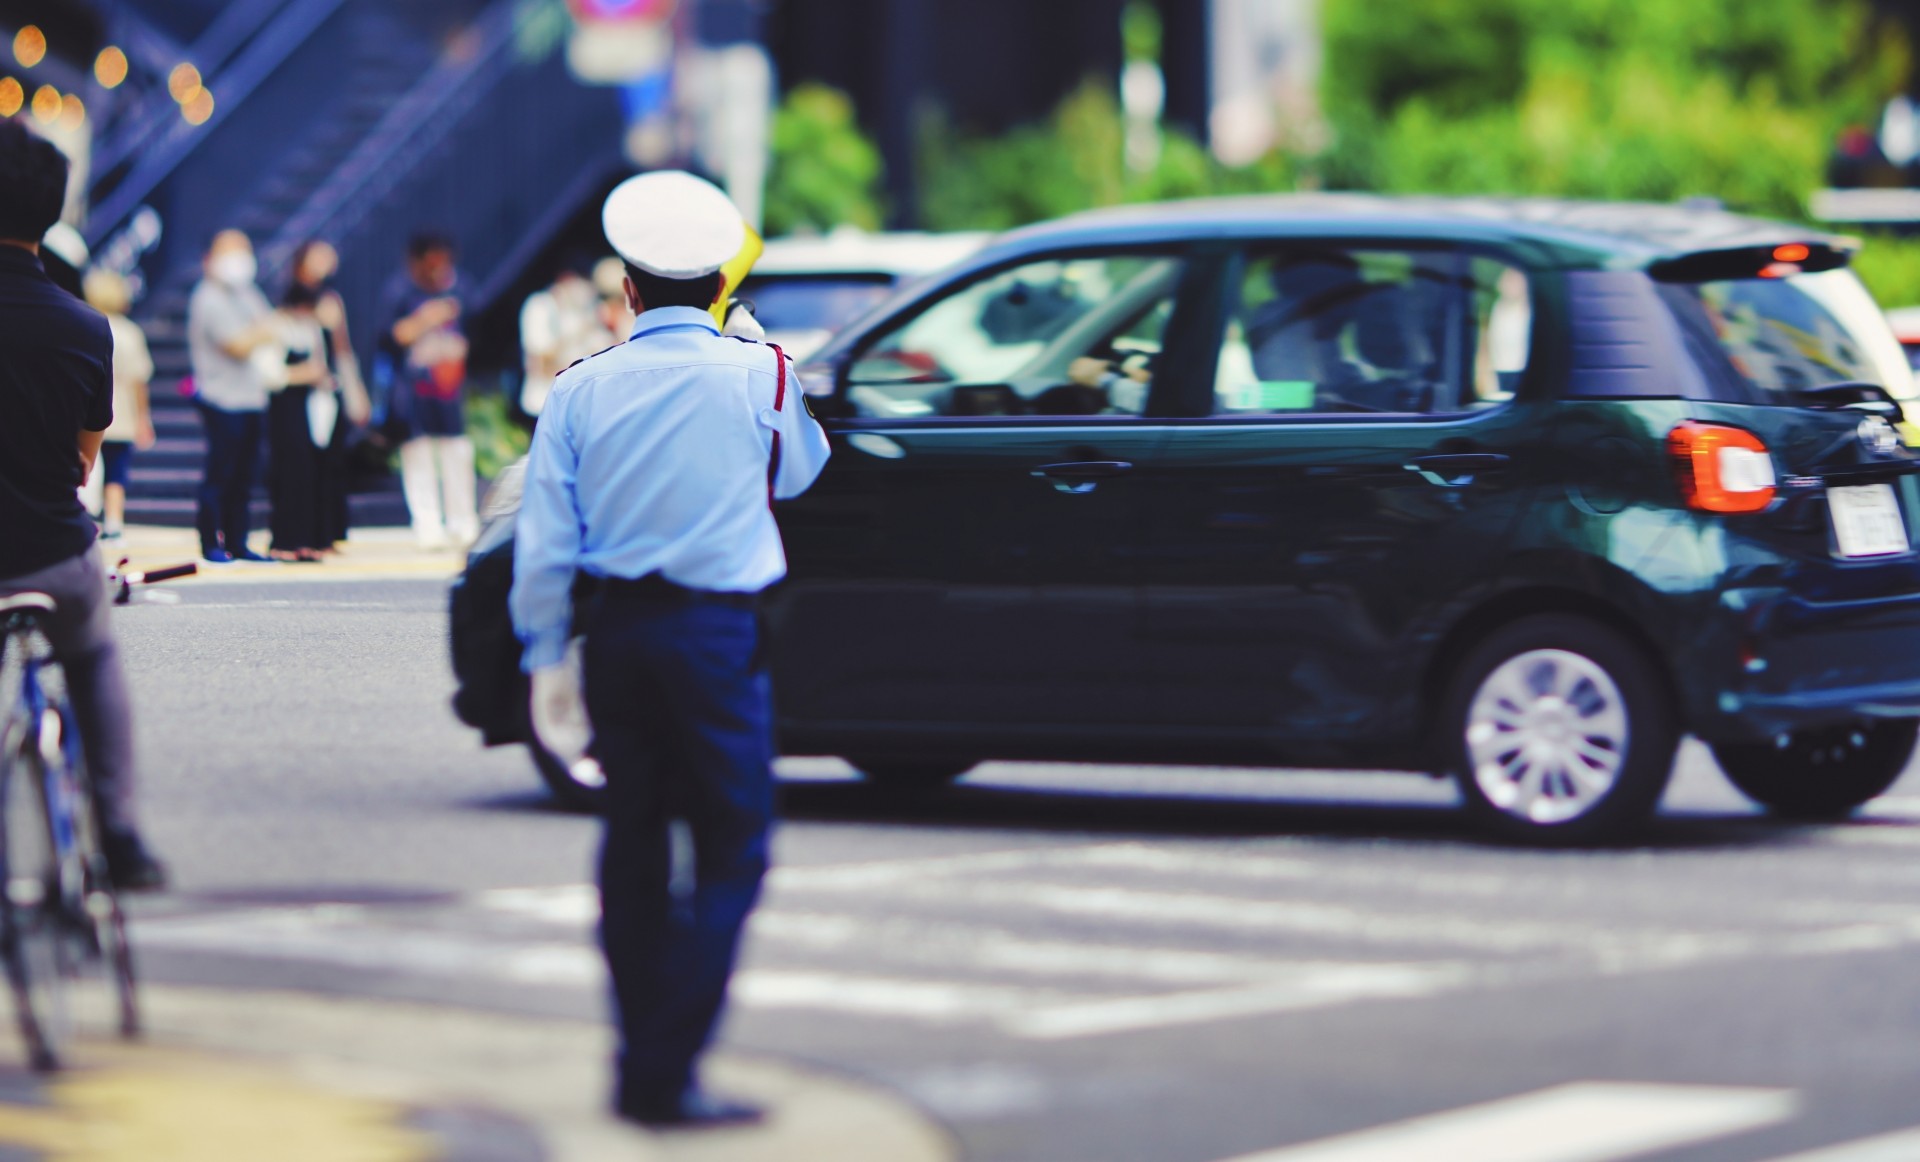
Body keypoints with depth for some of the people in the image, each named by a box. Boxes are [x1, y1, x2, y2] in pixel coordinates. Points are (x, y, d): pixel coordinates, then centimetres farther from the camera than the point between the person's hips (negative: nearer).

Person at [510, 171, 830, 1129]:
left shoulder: (580, 390, 1)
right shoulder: (756, 376, -4)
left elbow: (543, 544, 1)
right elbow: (797, 471, 18)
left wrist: (545, 660, 10)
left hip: (617, 628, 4)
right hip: (719, 634, -4)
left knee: (634, 844, 13)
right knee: (732, 851, 0)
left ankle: (641, 1065, 19)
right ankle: (664, 1074, -9)